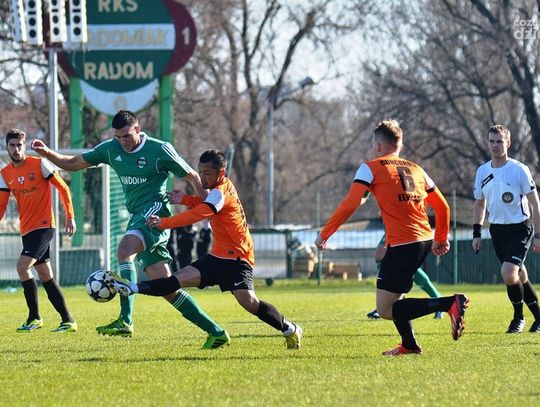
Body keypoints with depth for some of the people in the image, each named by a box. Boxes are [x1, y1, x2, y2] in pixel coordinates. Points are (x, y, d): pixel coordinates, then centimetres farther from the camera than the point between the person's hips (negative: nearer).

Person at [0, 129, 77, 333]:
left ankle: (34, 317, -7)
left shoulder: (39, 164, -9)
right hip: (27, 229, 7)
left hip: (43, 226, -7)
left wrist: (70, 217, -7)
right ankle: (68, 321, 15)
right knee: (45, 275, 9)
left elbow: (63, 188, -4)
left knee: (22, 267, -18)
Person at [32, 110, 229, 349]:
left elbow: (192, 177, 2)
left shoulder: (160, 150, -5)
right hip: (137, 217, 7)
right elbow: (72, 164, 15)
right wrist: (47, 153, -1)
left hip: (154, 209, -7)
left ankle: (125, 321, -44)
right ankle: (216, 333, 8)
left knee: (125, 249, -33)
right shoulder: (111, 149, 10)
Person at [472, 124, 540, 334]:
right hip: (497, 229, 5)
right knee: (520, 277, 10)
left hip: (519, 228, -5)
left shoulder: (519, 170, -11)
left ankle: (518, 317, 0)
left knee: (509, 274, -21)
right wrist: (476, 233, 11)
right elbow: (479, 203, 18)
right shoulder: (482, 171, 5)